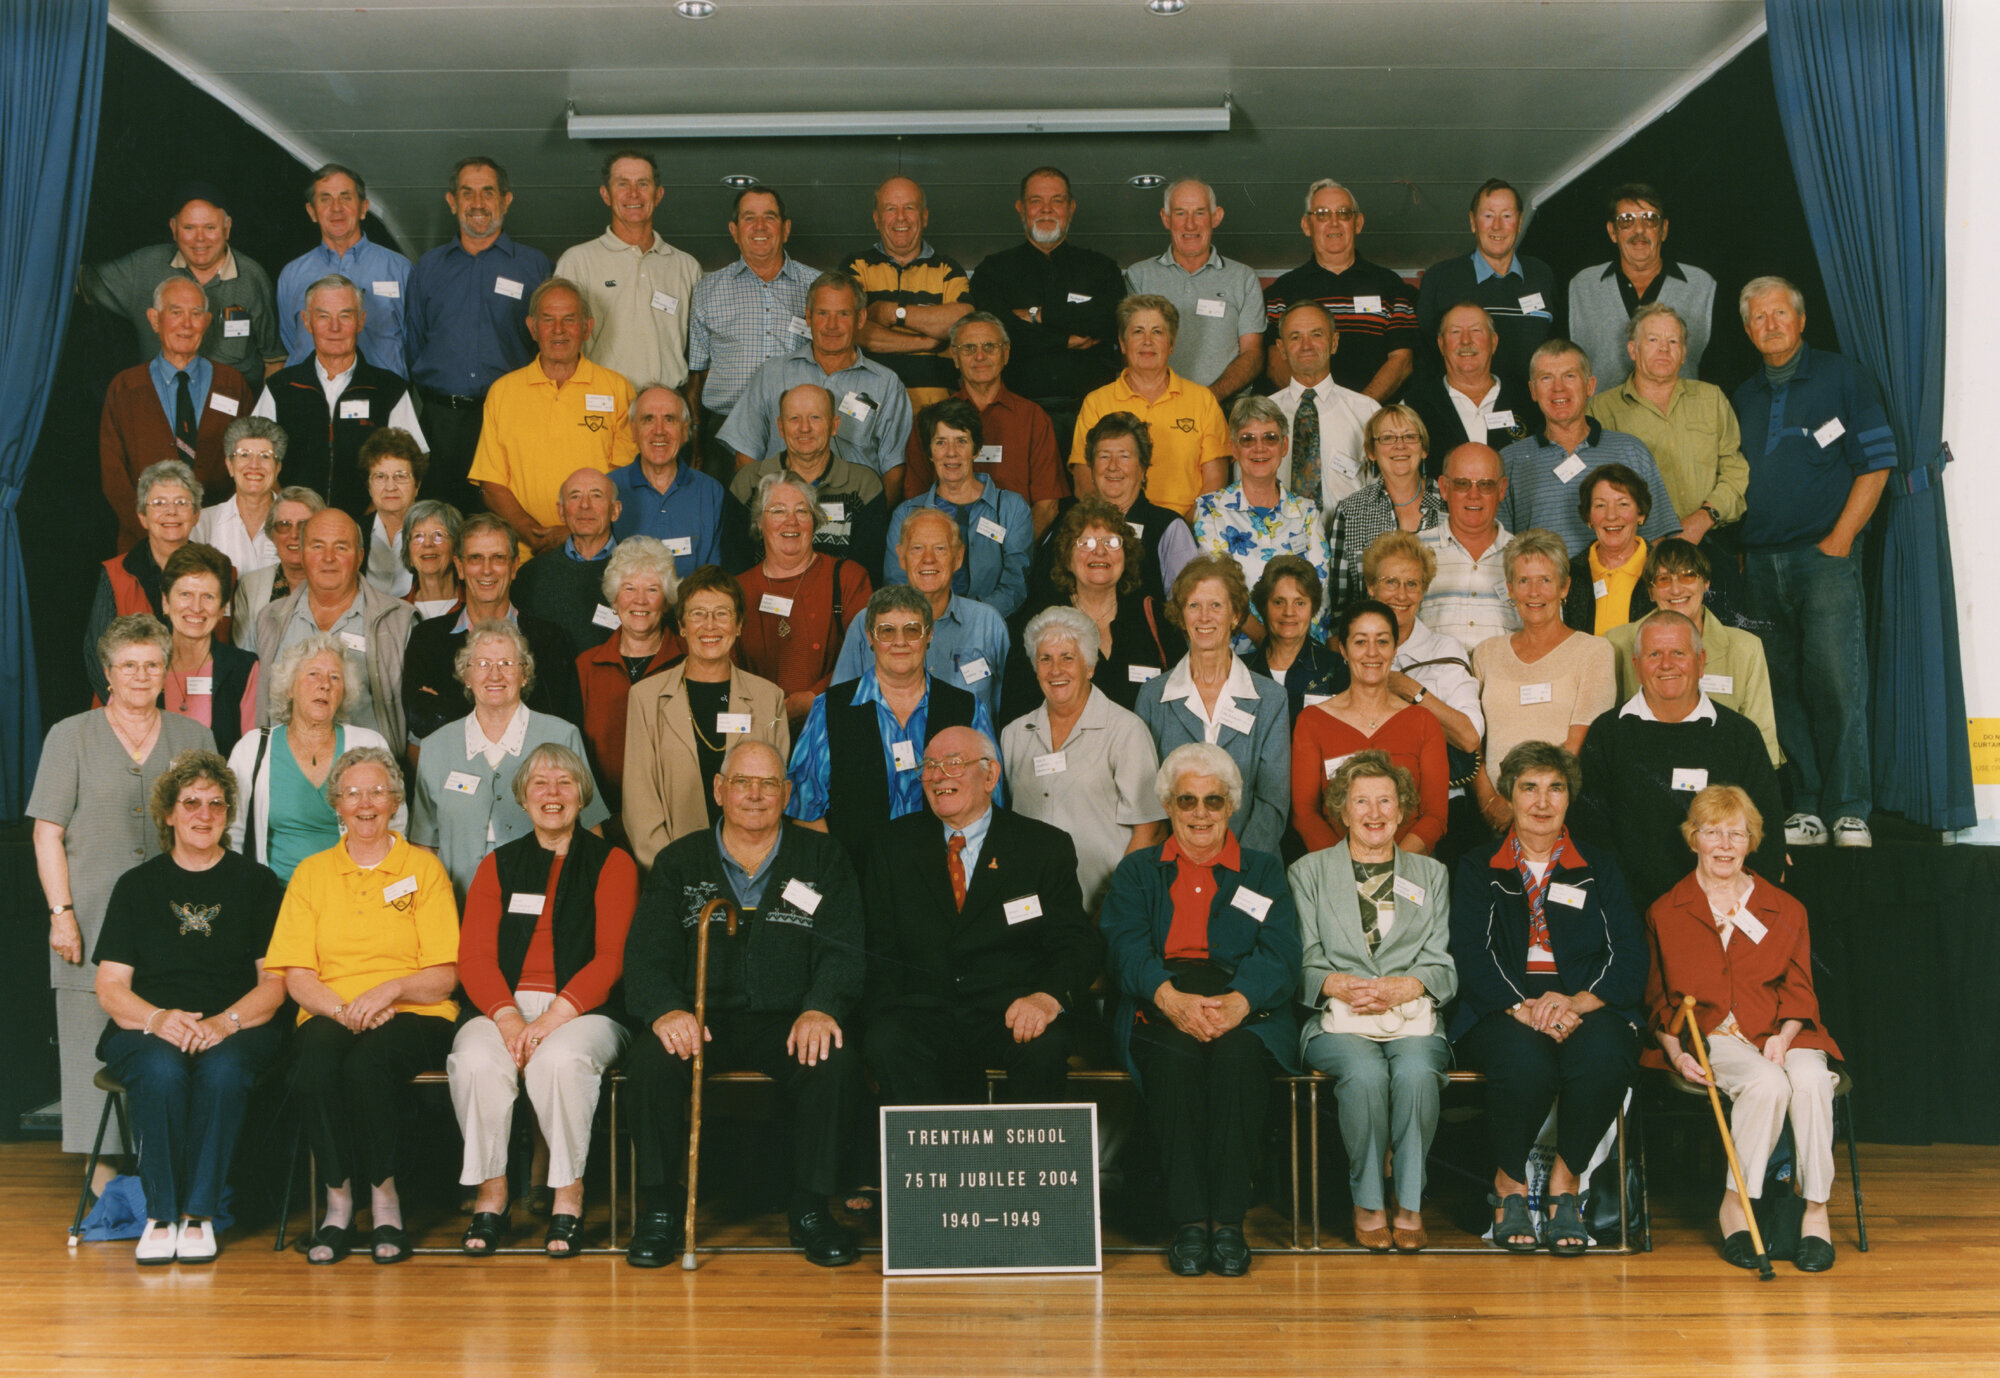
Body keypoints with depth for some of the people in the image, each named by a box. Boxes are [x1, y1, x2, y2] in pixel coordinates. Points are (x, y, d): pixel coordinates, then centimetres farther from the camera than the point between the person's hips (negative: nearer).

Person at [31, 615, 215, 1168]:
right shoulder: (70, 737, 6)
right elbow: (48, 834, 2)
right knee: (98, 1041, -3)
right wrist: (61, 912, -7)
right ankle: (104, 1169, 5)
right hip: (96, 921, -2)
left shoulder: (194, 737, 12)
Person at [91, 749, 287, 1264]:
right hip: (147, 1031, 1)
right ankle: (160, 1215, -22)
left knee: (223, 1069, -35)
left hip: (238, 1029, -1)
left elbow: (274, 982, 5)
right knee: (161, 1069, -34)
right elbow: (110, 988, 7)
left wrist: (226, 1021, -15)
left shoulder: (257, 883, 13)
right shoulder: (136, 886, 15)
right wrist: (157, 1018, -15)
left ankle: (199, 1213, -24)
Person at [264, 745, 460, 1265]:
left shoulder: (424, 868, 10)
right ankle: (338, 1203, -18)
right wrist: (342, 1009, -13)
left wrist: (389, 990, -16)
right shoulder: (311, 873, 16)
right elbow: (296, 977, 7)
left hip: (414, 1018, -2)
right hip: (330, 1014, 2)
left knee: (368, 1061, -35)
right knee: (315, 1062, -33)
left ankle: (384, 1199, -18)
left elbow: (444, 976, 3)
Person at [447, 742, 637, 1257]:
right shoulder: (498, 865, 18)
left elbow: (612, 957, -2)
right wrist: (507, 1017, -13)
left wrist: (555, 1016, -17)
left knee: (560, 1059, -35)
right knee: (475, 1060, -30)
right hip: (504, 1006, 2)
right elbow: (474, 957, 6)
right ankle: (490, 1195, -16)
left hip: (585, 1011, -2)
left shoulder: (612, 863, 10)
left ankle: (568, 1197, -19)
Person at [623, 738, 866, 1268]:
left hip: (788, 1021, 0)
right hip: (703, 1019, 1)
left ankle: (810, 1208, -13)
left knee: (835, 1062, -31)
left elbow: (841, 951, 1)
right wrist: (667, 1010, -20)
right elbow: (645, 954, 2)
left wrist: (820, 1009, -20)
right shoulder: (680, 862, 12)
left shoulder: (822, 858, 11)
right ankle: (659, 1209, -14)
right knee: (653, 1058, -30)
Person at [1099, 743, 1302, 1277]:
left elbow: (1280, 954, 3)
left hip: (1244, 1012, 0)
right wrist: (1171, 998, -20)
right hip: (1159, 1009, 0)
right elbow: (1124, 945, 1)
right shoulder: (1138, 871, 21)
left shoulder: (1264, 871, 20)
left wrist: (1237, 1002, -19)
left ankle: (1228, 1221, -30)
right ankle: (1188, 1221, -30)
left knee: (1236, 1054, -35)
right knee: (1176, 1056, -34)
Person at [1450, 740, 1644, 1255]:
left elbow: (1630, 957, 5)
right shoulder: (1477, 870, 15)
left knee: (1604, 1054, -34)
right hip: (1502, 1012, -1)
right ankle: (1509, 1182, -9)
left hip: (1586, 1007, 1)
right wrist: (1524, 1009, -20)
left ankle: (1565, 1181, -12)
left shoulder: (1599, 870, 18)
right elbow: (1472, 956, -1)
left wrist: (1577, 1002, -16)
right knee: (1524, 1058, -36)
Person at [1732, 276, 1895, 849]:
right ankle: (1805, 809, 8)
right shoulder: (1744, 397, 18)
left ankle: (1848, 813, -6)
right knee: (1783, 689, 3)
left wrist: (1840, 539, -8)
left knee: (1836, 683, -11)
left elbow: (1875, 463, 0)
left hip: (1824, 553, -4)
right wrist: (1740, 550, 9)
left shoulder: (1842, 378, 5)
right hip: (1760, 563, 5)